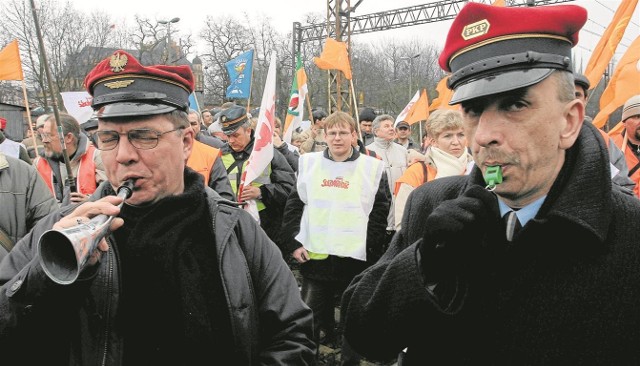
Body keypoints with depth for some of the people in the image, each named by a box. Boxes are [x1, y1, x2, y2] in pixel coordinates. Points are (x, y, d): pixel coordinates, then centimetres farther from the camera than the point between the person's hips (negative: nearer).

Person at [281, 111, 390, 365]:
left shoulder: (372, 167, -1)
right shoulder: (309, 163, 6)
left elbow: (379, 214, 0)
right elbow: (293, 206, 8)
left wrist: (370, 252, -6)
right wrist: (293, 243, 0)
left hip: (355, 258, -2)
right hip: (314, 256, 2)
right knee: (309, 318, 10)